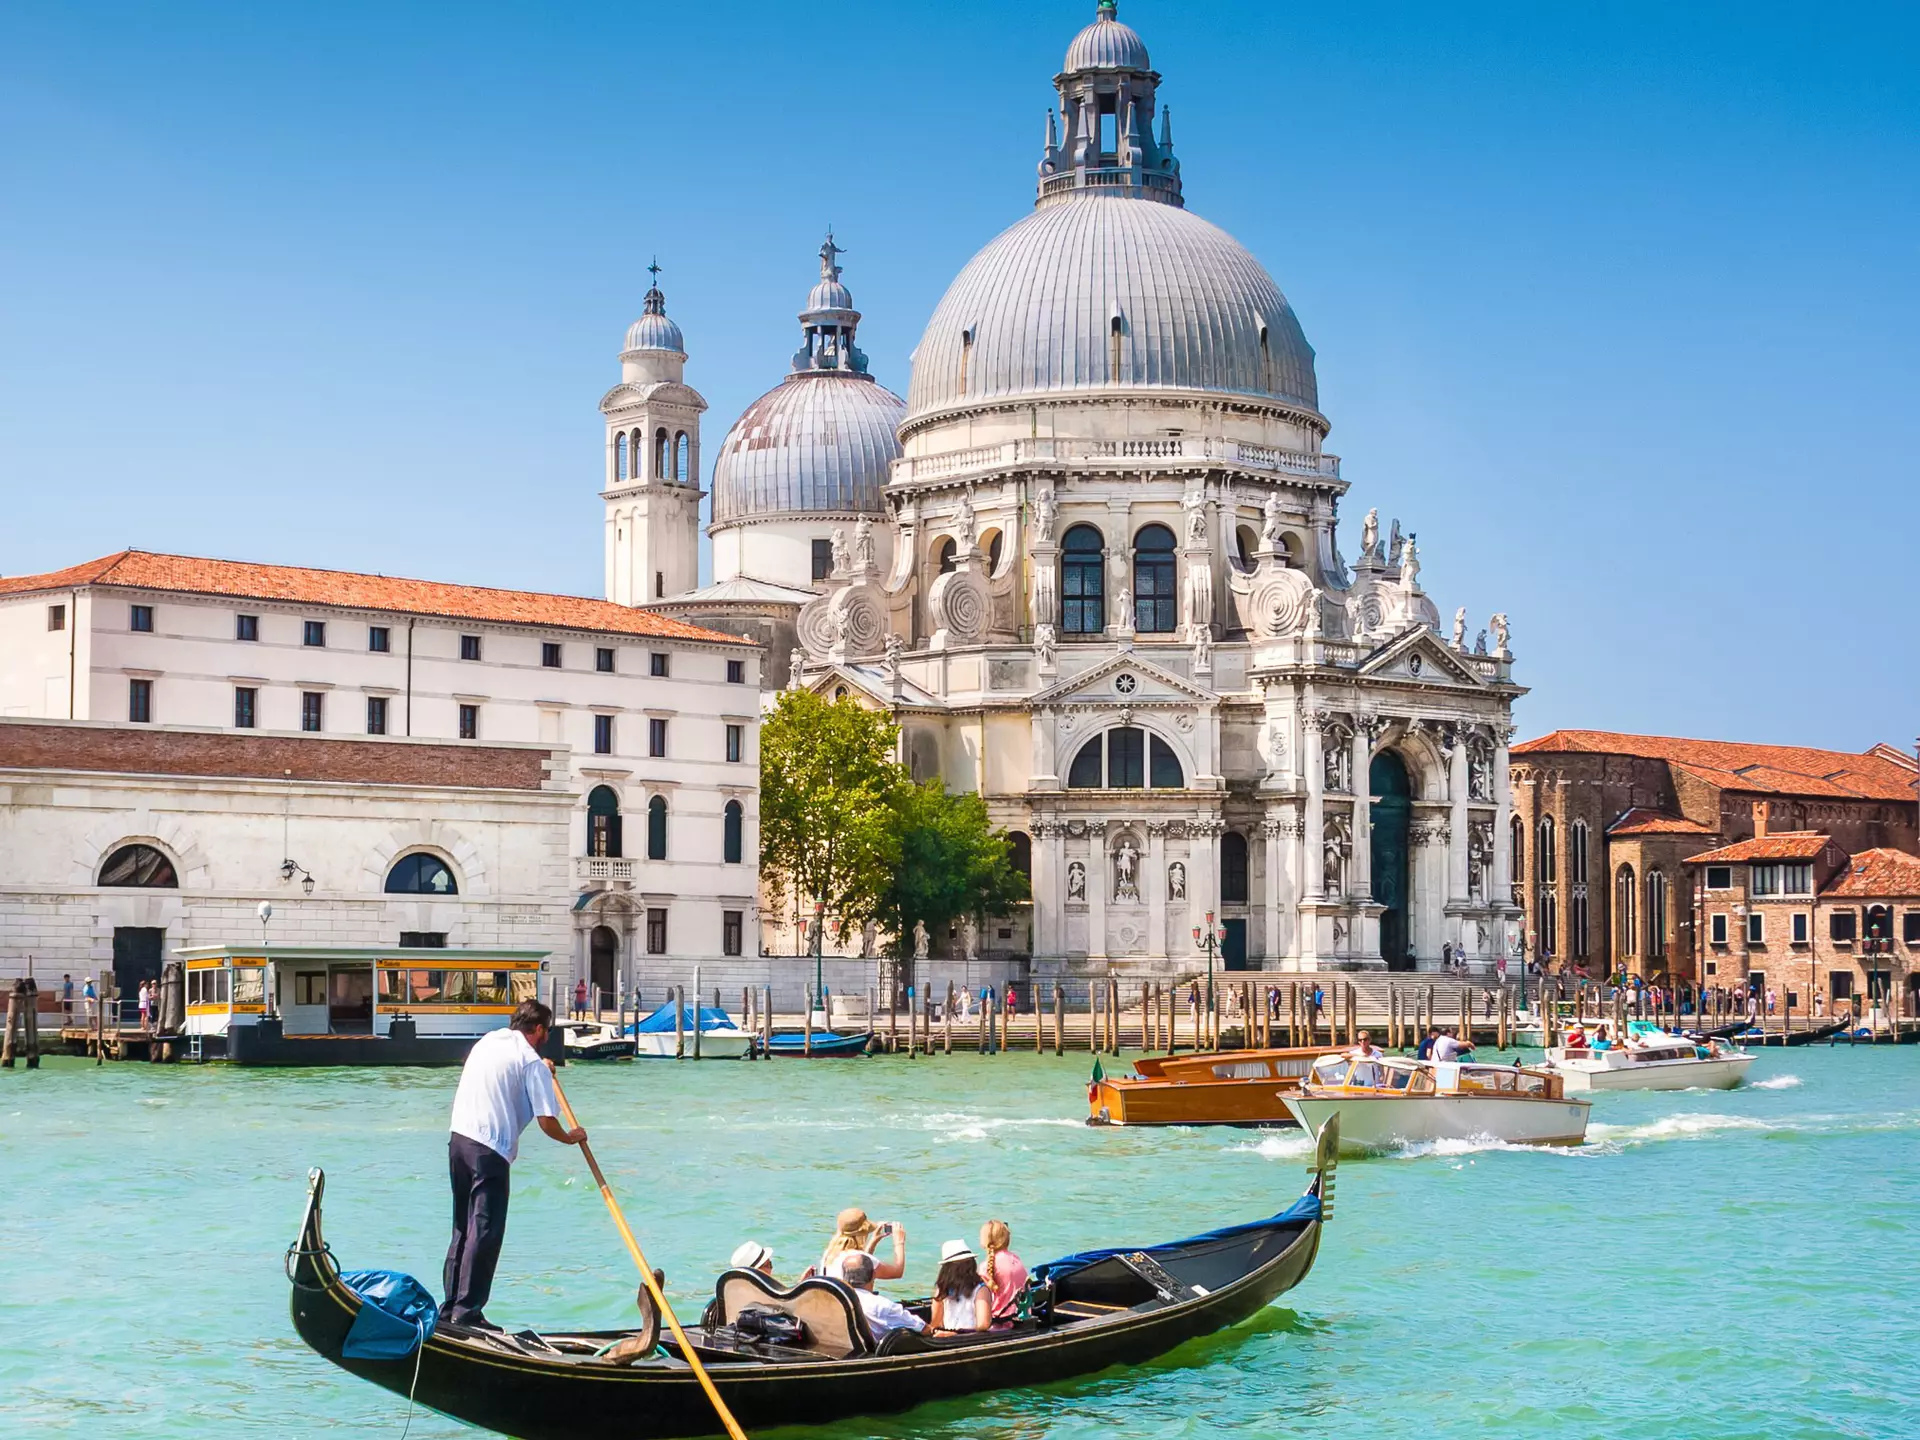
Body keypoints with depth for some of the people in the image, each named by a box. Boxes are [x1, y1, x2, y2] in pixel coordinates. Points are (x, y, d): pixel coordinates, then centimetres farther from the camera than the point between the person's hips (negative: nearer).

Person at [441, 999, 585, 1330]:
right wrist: (570, 1138, 10)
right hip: (490, 1151, -8)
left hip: (458, 1138, 8)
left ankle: (451, 1307, 18)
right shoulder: (532, 1062, -6)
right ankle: (467, 1311, -6)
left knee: (463, 1228, 16)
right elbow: (547, 1122, -9)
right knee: (485, 1231, -4)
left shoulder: (487, 1040, 17)